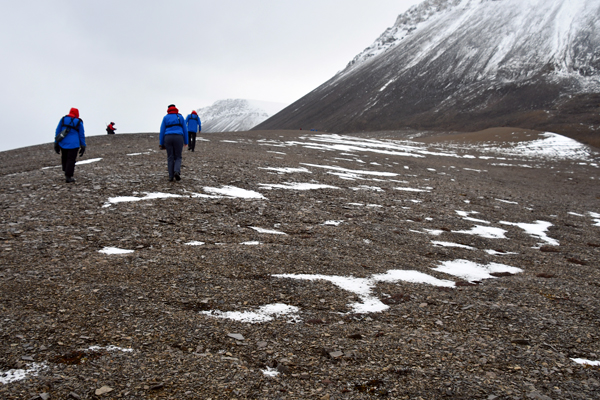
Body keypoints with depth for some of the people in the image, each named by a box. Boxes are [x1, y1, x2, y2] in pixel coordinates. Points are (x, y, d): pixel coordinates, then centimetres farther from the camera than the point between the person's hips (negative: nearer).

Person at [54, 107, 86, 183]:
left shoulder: (63, 119, 7)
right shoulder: (79, 122, 0)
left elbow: (57, 131, 7)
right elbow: (82, 135, 3)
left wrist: (56, 143, 12)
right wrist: (83, 146, 9)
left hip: (63, 143, 3)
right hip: (73, 144, -3)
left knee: (64, 159, 18)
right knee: (71, 160, 0)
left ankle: (66, 173, 26)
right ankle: (68, 177, -4)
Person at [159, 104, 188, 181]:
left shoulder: (165, 118, 8)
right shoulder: (180, 117, 8)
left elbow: (162, 131, 5)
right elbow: (185, 130, 6)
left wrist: (162, 144, 8)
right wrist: (186, 142, 12)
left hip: (168, 138, 1)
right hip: (178, 138, -1)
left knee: (170, 158, 8)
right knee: (178, 157, 8)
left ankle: (171, 177, 3)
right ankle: (177, 172, -17)